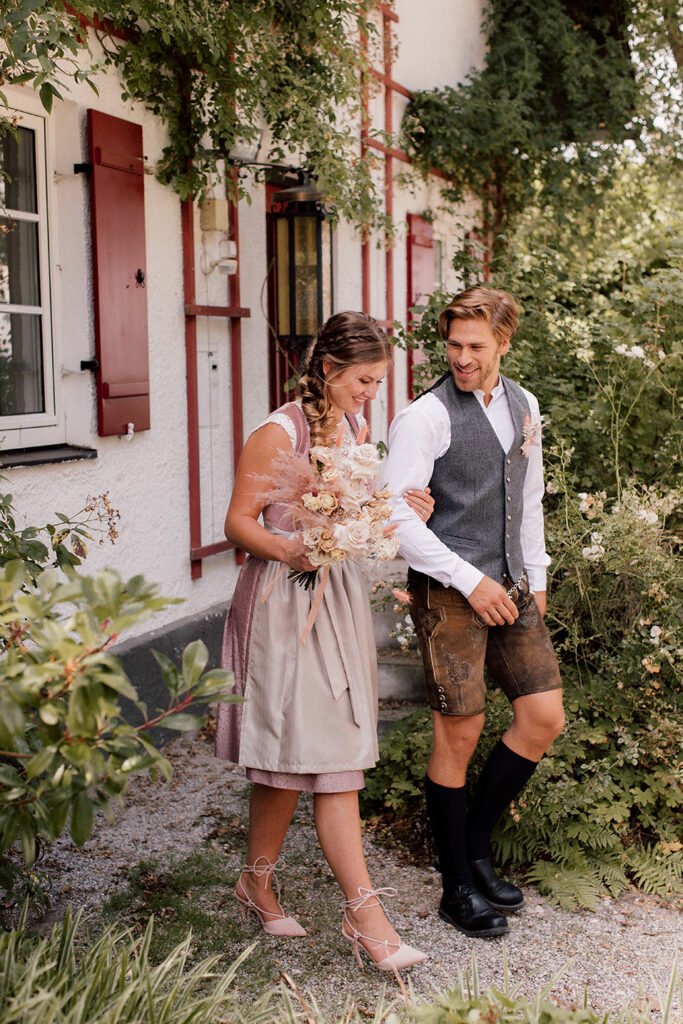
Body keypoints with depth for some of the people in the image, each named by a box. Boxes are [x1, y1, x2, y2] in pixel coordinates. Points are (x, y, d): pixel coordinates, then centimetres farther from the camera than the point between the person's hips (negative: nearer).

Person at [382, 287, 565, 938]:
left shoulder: (524, 407, 11)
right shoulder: (424, 418, -11)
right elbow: (396, 515, -16)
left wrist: (535, 577, 16)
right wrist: (470, 580, -16)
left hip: (511, 587, 7)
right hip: (449, 591, -7)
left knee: (544, 717, 5)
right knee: (459, 734, -1)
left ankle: (475, 844, 24)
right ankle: (458, 886, 16)